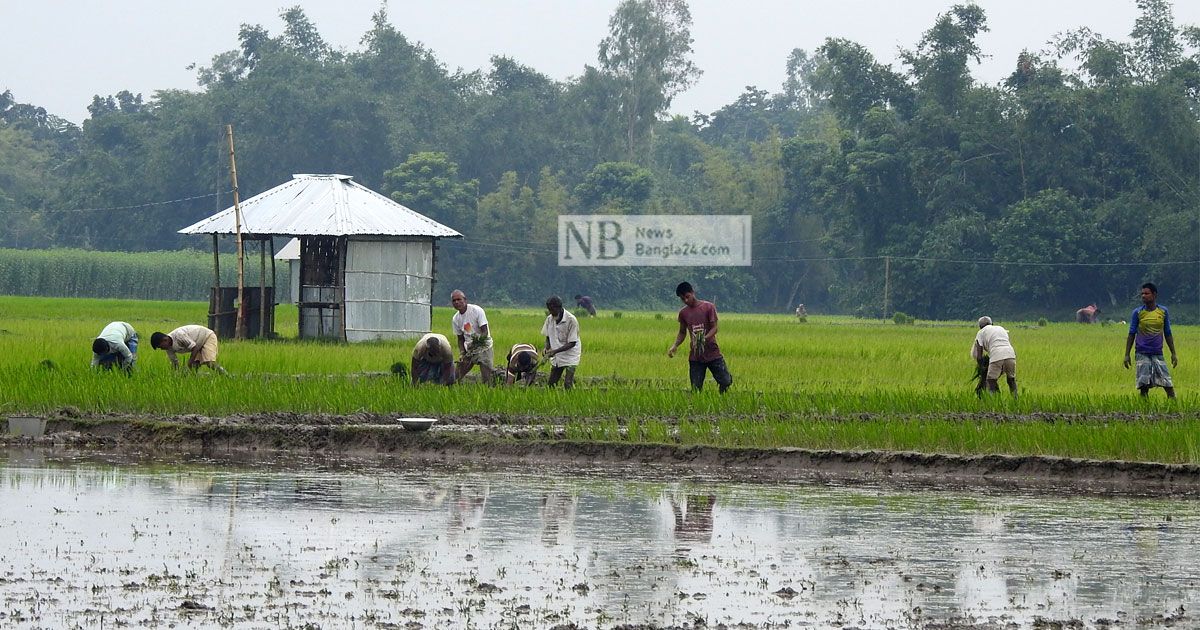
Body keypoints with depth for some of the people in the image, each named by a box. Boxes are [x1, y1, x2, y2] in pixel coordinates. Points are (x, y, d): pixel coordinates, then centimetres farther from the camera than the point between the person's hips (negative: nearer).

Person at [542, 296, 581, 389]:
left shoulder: (571, 320, -20)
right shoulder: (550, 319, -2)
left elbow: (572, 343, -18)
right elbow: (548, 336, 12)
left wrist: (555, 351, -25)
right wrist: (547, 349, -9)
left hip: (570, 356, -6)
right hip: (556, 357, 6)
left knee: (568, 384, -16)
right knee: (550, 384, 4)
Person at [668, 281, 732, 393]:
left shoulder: (708, 307, -6)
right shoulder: (683, 313, 5)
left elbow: (714, 328, -8)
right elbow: (682, 333, 15)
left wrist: (705, 338, -28)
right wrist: (675, 345, -3)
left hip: (712, 353, -3)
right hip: (695, 357, 3)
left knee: (725, 382, -4)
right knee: (696, 389, -3)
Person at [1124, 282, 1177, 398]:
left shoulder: (1163, 311, 4)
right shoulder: (1137, 312, 0)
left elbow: (1167, 334, 12)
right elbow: (1131, 334, 4)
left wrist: (1173, 353, 11)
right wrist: (1126, 355, 1)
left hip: (1158, 353, 1)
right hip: (1142, 353, -1)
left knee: (1168, 384, -6)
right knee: (1144, 384, -6)